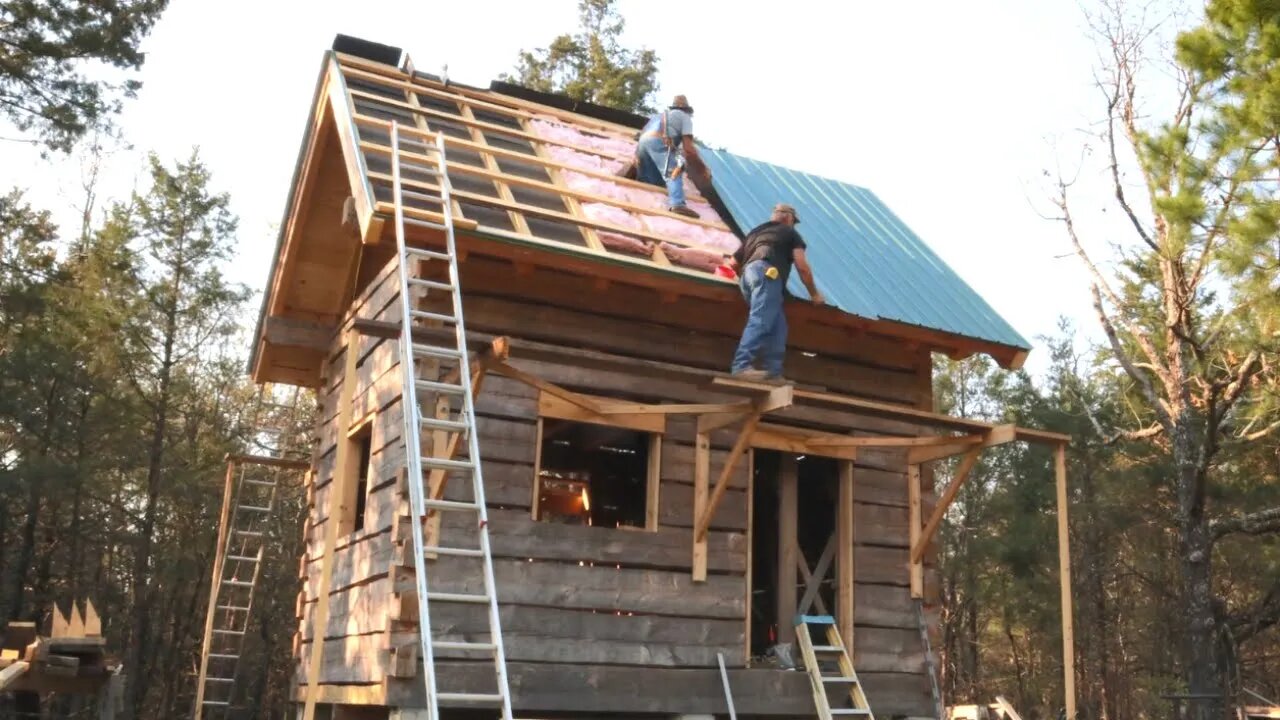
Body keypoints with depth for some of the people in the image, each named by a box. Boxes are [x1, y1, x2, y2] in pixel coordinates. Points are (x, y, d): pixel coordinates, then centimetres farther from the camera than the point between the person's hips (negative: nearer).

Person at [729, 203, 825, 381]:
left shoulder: (756, 232, 37)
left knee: (777, 326, 4)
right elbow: (802, 267, 11)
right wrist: (814, 294, 20)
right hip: (767, 271, -7)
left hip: (748, 272, 7)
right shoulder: (790, 232, 20)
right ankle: (741, 366, -37)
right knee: (760, 321, -21)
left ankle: (773, 372, -9)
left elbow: (734, 262, 34)